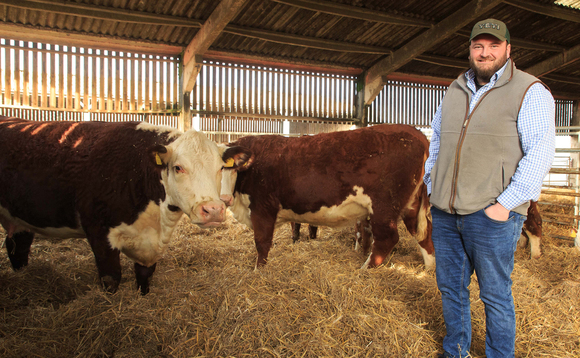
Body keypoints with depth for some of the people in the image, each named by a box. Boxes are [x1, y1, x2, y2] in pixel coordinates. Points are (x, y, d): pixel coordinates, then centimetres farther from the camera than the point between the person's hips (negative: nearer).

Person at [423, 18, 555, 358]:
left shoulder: (530, 91, -3)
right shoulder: (455, 91, 14)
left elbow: (540, 153, -11)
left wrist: (505, 204, -16)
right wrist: (432, 188, 13)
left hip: (491, 216, -5)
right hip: (445, 214, 6)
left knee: (495, 295, 7)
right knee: (450, 287, 16)